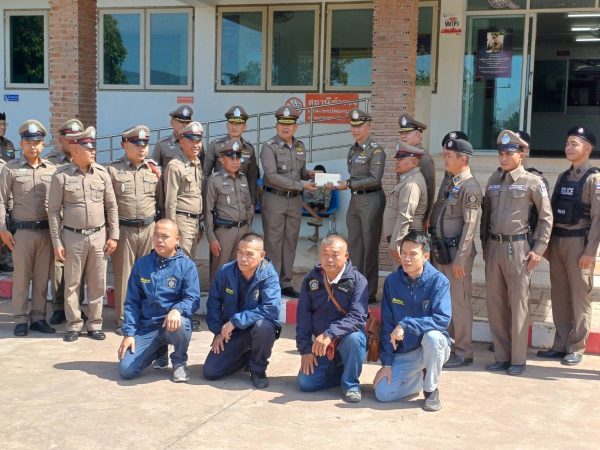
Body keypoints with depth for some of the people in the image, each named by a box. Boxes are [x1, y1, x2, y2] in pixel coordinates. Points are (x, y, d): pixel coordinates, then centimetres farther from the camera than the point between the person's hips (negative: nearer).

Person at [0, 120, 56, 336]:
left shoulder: (51, 169, 6)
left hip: (46, 230, 3)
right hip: (22, 230, -2)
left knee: (42, 276, 8)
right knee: (21, 277, 4)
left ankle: (38, 317, 19)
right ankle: (21, 319, 14)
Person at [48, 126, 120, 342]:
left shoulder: (102, 173, 1)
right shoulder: (61, 176, -6)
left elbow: (112, 206, 7)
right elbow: (53, 210, -3)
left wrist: (113, 235, 3)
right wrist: (57, 242, -6)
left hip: (99, 236, 2)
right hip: (73, 237, -2)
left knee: (98, 283, 8)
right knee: (72, 283, 7)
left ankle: (95, 324, 20)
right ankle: (74, 325, 19)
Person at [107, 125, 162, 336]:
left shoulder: (154, 170, 8)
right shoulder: (113, 170, -2)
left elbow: (160, 200, 13)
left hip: (149, 229, 3)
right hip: (123, 229, -3)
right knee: (123, 274, 3)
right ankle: (123, 319, 12)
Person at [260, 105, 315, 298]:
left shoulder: (300, 147, 10)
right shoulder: (269, 147, -9)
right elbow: (272, 176, -18)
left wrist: (309, 174, -2)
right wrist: (301, 185, -19)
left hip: (295, 201, 6)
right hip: (274, 199, -6)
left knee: (290, 242, 9)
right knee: (273, 243, -1)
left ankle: (286, 283, 16)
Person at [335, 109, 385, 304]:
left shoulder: (376, 150, -10)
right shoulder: (352, 150, 13)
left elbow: (375, 179, -17)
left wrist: (349, 184, -16)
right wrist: (338, 183, 3)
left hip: (371, 200, -8)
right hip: (355, 200, 8)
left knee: (369, 246, -1)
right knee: (354, 245, 11)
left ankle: (370, 292, 8)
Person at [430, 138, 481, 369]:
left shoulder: (470, 187, -14)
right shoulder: (448, 184, 14)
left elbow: (470, 225, -18)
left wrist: (460, 258, -20)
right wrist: (435, 248, 16)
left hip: (457, 252, -9)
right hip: (440, 250, 9)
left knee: (459, 302, -2)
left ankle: (464, 352, 8)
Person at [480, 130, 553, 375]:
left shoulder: (532, 182, -5)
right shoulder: (493, 180, 10)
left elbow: (546, 217, -4)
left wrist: (538, 250, -7)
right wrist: (484, 244, 13)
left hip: (518, 247, -5)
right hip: (493, 247, 5)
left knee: (518, 305, 1)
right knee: (494, 304, 8)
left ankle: (518, 359, 10)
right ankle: (502, 357, 19)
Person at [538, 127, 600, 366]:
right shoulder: (563, 177, 14)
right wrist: (547, 243, 11)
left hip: (579, 241, -7)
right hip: (557, 241, 7)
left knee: (580, 297, 1)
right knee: (559, 295, 10)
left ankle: (576, 348, 8)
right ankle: (560, 344, 19)